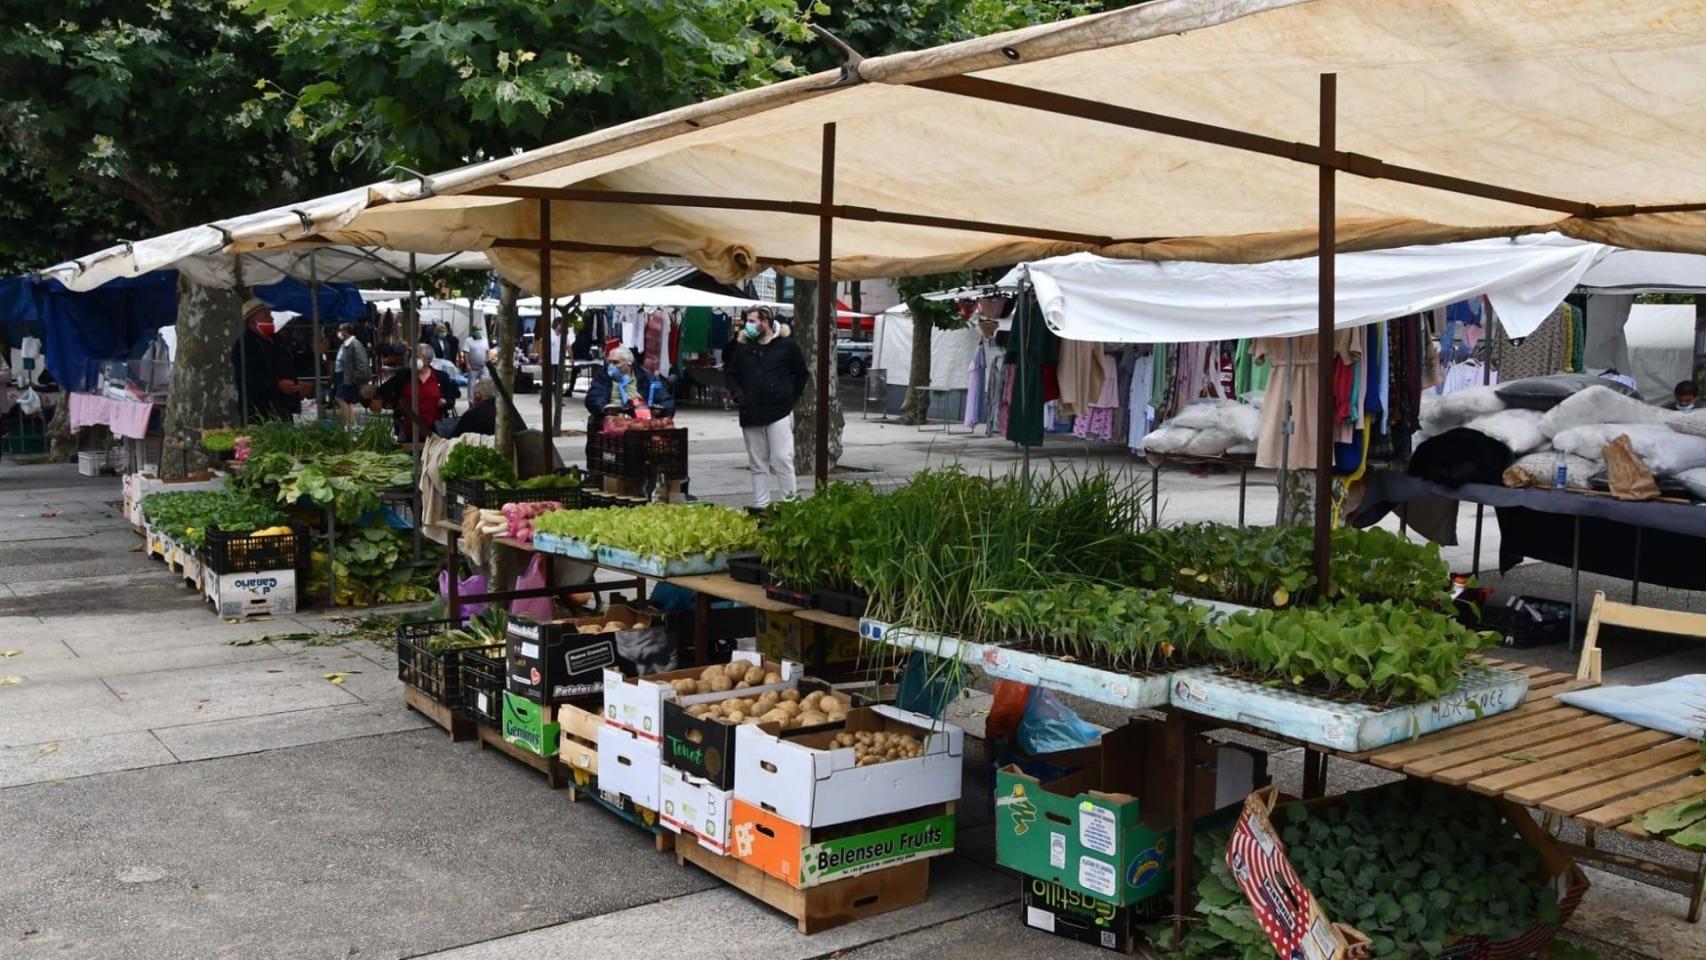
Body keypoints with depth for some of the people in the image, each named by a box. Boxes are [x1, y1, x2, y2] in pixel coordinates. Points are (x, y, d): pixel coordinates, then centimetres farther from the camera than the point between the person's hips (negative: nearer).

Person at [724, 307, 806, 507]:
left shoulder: (787, 345, -1)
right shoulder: (742, 347, 9)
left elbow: (801, 373, 8)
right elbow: (730, 374, 16)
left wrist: (793, 396, 4)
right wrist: (737, 394, 0)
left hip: (780, 412, -4)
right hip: (751, 414, 4)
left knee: (782, 459, -9)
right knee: (758, 464, 8)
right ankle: (760, 505, 13)